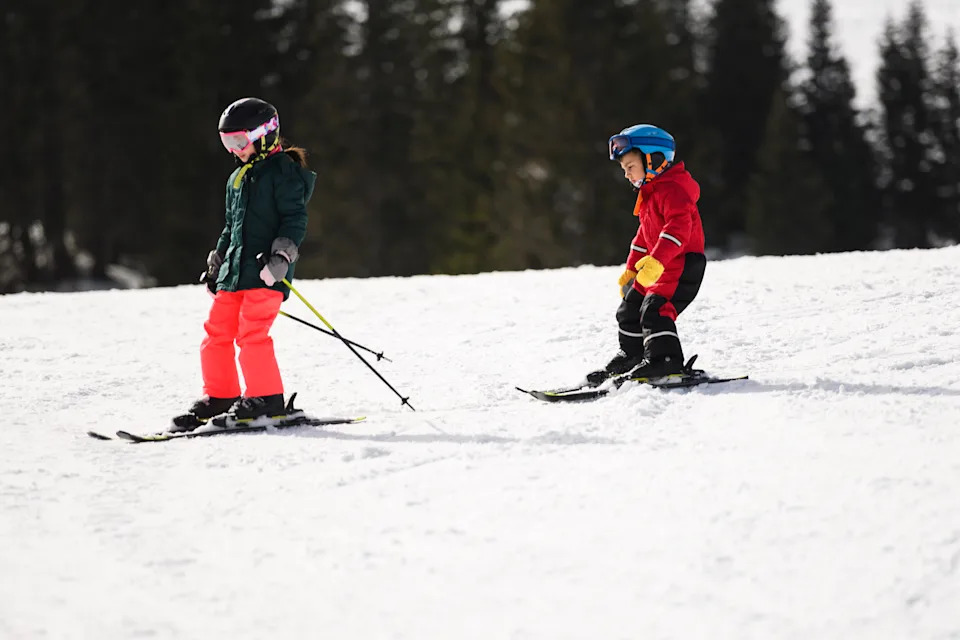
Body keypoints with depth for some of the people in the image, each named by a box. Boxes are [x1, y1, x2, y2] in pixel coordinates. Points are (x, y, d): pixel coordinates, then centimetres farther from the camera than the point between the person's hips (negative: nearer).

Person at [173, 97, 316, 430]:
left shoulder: (283, 171, -5)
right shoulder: (237, 178, 22)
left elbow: (295, 218, -12)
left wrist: (281, 255, -22)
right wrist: (216, 263, 27)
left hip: (266, 273, -9)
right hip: (235, 271, 9)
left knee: (251, 333, -16)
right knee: (217, 331, 5)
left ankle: (266, 398, -8)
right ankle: (219, 397, 13)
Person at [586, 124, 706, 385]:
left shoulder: (672, 190, -17)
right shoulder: (649, 193, 18)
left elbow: (678, 227, -30)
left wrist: (656, 261, -39)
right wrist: (630, 270, 27)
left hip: (682, 264, -11)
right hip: (656, 267, 11)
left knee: (655, 309, -25)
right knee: (630, 310, 16)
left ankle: (664, 358, -29)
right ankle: (631, 357, 30)